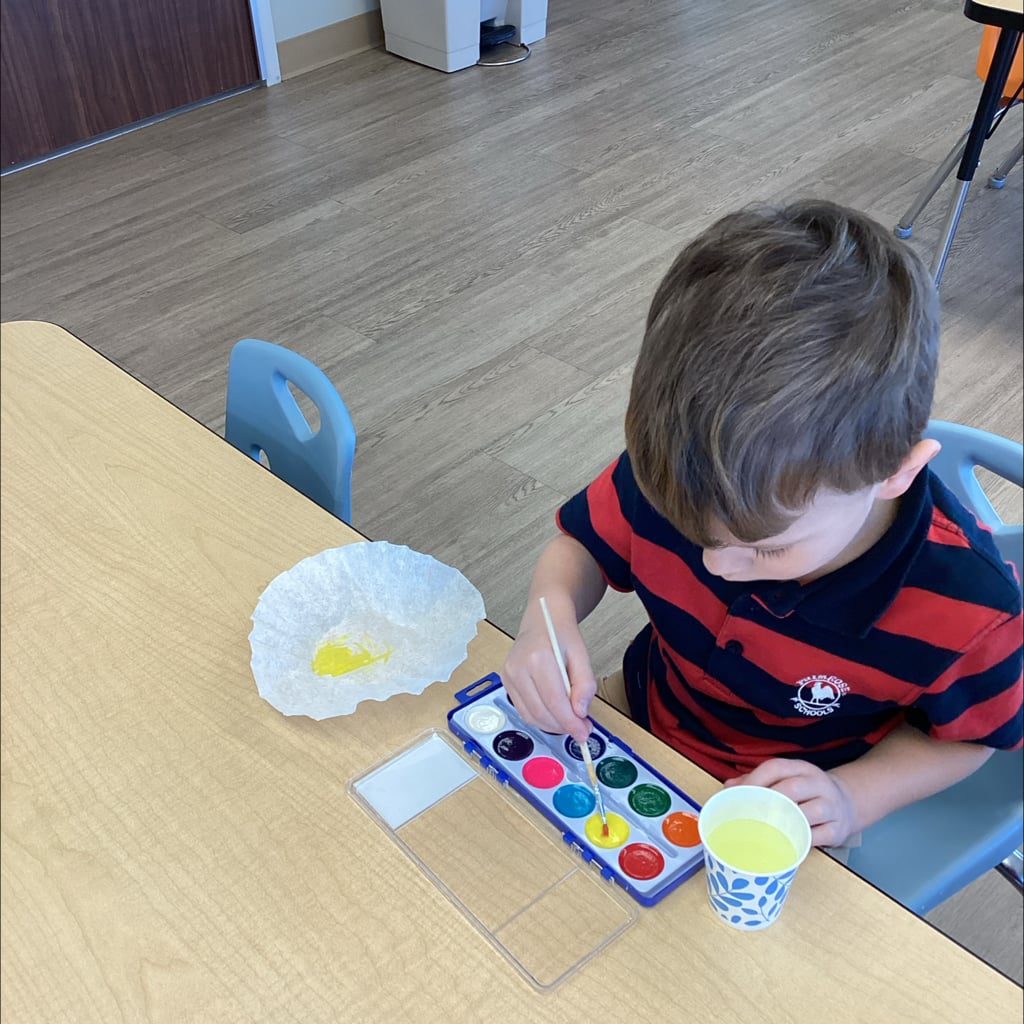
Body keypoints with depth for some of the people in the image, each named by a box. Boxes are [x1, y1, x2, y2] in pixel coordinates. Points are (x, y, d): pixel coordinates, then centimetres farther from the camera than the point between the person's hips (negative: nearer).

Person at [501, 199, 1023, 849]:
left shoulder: (967, 607, -30)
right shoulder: (666, 471, -26)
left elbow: (963, 737, -8)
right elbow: (583, 545, -5)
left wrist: (853, 797, -25)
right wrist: (550, 616, -27)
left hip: (782, 821, -2)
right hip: (641, 720, 2)